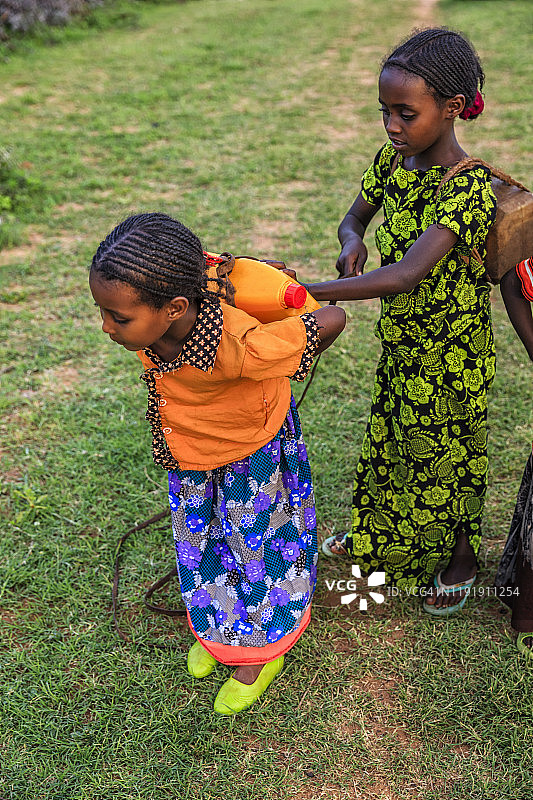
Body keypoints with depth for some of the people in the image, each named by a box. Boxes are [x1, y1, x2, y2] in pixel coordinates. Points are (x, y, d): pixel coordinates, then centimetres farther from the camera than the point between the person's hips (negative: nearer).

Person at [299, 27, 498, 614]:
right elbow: (353, 218, 11)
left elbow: (406, 274, -41)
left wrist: (303, 292, -48)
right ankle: (379, 539, 51)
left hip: (451, 353, -7)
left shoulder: (469, 189, -29)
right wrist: (351, 242, -15)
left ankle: (461, 561, 42)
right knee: (388, 444, 24)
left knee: (446, 454, 14)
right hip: (399, 345, 7)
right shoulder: (391, 160, -5)